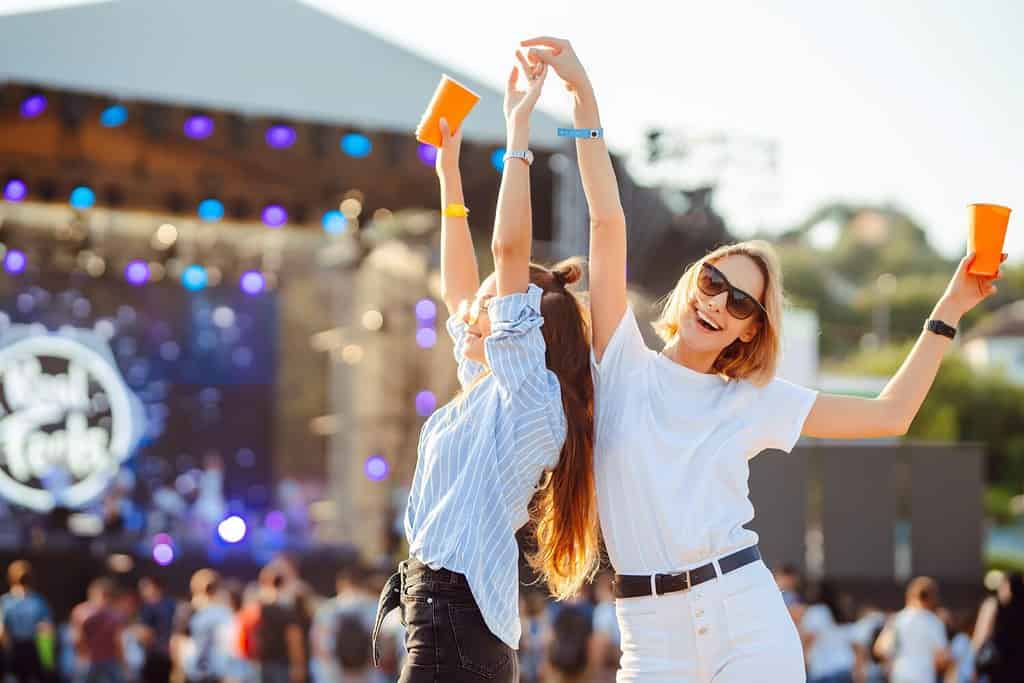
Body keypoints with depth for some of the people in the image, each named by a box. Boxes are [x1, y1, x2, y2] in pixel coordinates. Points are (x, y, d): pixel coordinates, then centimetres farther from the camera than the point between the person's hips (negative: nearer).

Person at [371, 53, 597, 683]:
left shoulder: (529, 394, -7)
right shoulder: (489, 390, 17)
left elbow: (509, 247, -13)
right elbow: (457, 287, 29)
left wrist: (518, 129, -7)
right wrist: (449, 174, 29)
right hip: (446, 615, 9)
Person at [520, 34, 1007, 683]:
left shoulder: (755, 402, 11)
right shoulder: (626, 369, 6)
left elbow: (889, 415, 14)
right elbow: (608, 221, -1)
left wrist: (948, 312, 12)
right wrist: (584, 98, -6)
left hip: (750, 627, 0)